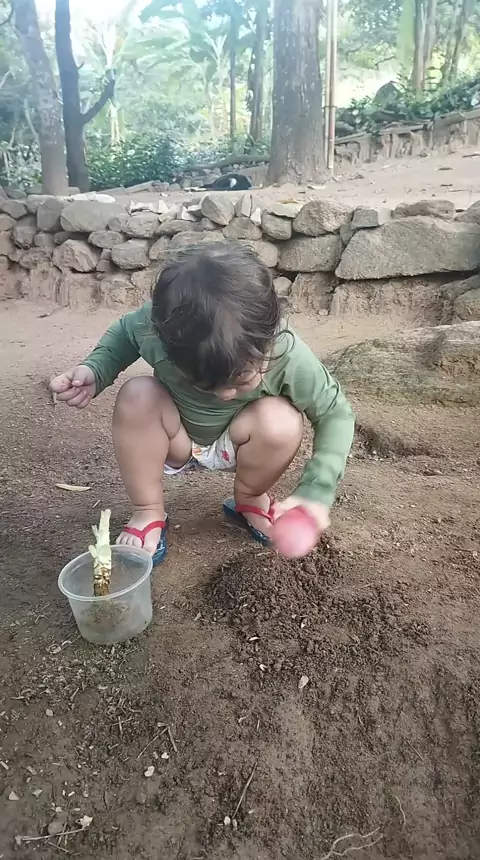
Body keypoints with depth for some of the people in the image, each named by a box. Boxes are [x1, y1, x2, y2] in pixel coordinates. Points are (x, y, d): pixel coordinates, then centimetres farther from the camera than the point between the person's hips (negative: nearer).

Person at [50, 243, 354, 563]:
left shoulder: (288, 355, -33)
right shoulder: (156, 325, -31)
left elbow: (335, 413, -19)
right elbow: (122, 335, -6)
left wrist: (316, 493, -30)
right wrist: (94, 371, -27)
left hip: (235, 444, 0)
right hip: (177, 440, 1)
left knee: (282, 422, -31)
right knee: (137, 395, -30)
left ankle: (249, 500, 3)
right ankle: (148, 513, -7)